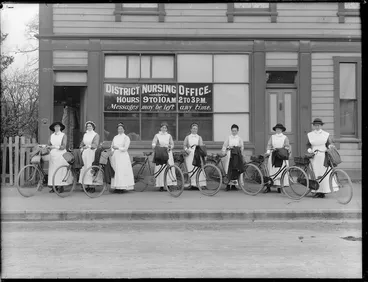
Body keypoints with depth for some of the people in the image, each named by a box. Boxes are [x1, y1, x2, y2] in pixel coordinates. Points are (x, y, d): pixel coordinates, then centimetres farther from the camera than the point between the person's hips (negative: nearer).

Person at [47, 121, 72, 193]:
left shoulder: (63, 135, 0)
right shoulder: (51, 136, 14)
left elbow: (63, 146, -9)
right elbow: (49, 145, 8)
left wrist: (55, 147, -19)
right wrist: (49, 147, -14)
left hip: (61, 155, -4)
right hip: (53, 155, 4)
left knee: (61, 170, -6)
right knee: (52, 171, -1)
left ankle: (61, 187, -1)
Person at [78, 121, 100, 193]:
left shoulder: (96, 135, 2)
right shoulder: (85, 135, 19)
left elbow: (95, 145, -9)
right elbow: (82, 143, 18)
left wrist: (89, 146, -21)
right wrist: (81, 148, -1)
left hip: (92, 153, -5)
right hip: (84, 153, 5)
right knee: (84, 168, 0)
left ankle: (92, 186, -7)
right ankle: (87, 185, 4)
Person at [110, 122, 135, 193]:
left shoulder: (126, 138, 2)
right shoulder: (115, 137, 18)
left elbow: (125, 148, -6)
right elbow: (112, 146, 16)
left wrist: (118, 148, -13)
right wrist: (113, 150, -3)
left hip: (122, 156, -5)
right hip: (115, 156, 5)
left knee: (122, 171, -10)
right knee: (115, 171, 0)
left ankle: (122, 187, -9)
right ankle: (116, 187, 3)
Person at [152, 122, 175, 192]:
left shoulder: (169, 136, 13)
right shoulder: (157, 135, 8)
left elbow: (172, 144, 13)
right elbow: (153, 144, -2)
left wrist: (170, 147, -9)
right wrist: (154, 146, -24)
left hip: (168, 153, 2)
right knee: (160, 170, -7)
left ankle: (168, 184, -1)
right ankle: (161, 186, -4)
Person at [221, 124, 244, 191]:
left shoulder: (239, 138, 11)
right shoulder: (228, 138, 9)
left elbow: (242, 147, 8)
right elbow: (224, 146, 8)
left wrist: (241, 154, -3)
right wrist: (223, 152, -4)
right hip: (229, 154, -1)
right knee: (228, 169, -7)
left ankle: (233, 184, 6)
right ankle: (228, 184, -6)